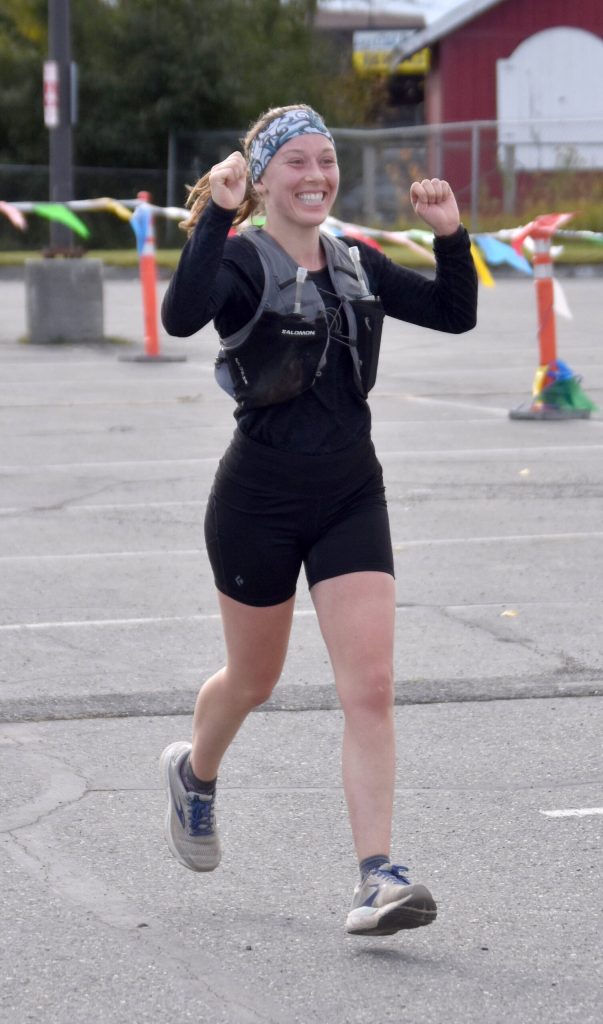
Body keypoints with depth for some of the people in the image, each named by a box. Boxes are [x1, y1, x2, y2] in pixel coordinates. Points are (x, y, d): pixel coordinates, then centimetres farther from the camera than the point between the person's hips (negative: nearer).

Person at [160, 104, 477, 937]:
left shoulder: (356, 264, 7)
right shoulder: (239, 260, -11)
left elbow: (455, 313, 9)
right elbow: (181, 317, -32)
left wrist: (450, 236, -6)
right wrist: (216, 214, -36)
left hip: (352, 495, 4)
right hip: (260, 499, -4)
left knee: (370, 688, -9)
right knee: (255, 679, 16)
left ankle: (377, 881, -12)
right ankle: (194, 772, 49)